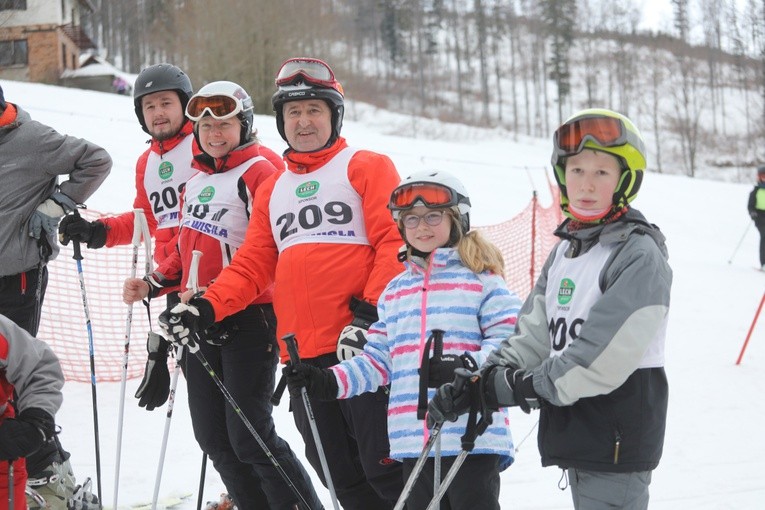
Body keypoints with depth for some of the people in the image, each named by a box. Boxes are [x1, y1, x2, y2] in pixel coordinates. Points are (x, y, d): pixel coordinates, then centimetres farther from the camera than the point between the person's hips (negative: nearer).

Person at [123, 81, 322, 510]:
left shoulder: (260, 172, -8)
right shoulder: (196, 181, 16)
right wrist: (153, 284, 11)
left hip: (248, 320, -8)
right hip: (200, 322, 8)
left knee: (249, 437, -11)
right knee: (215, 440, 10)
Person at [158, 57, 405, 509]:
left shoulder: (366, 168, 4)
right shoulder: (272, 190, 22)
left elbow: (395, 242, -6)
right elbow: (252, 267, 16)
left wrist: (370, 313, -18)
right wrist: (204, 309, 0)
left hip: (362, 346, -6)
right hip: (303, 355, 6)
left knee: (384, 466, -10)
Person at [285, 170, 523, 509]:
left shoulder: (480, 279, 0)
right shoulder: (394, 292, 18)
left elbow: (508, 340, -8)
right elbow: (378, 360, 18)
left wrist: (466, 367, -25)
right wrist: (328, 383, 4)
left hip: (473, 438, -6)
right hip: (413, 442, 6)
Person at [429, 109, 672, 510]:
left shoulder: (639, 254, -13)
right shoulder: (565, 251, 14)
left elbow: (606, 348, -21)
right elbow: (535, 334, 11)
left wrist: (529, 387, -18)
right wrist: (485, 378, -6)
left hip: (618, 433, -9)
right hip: (572, 429, 9)